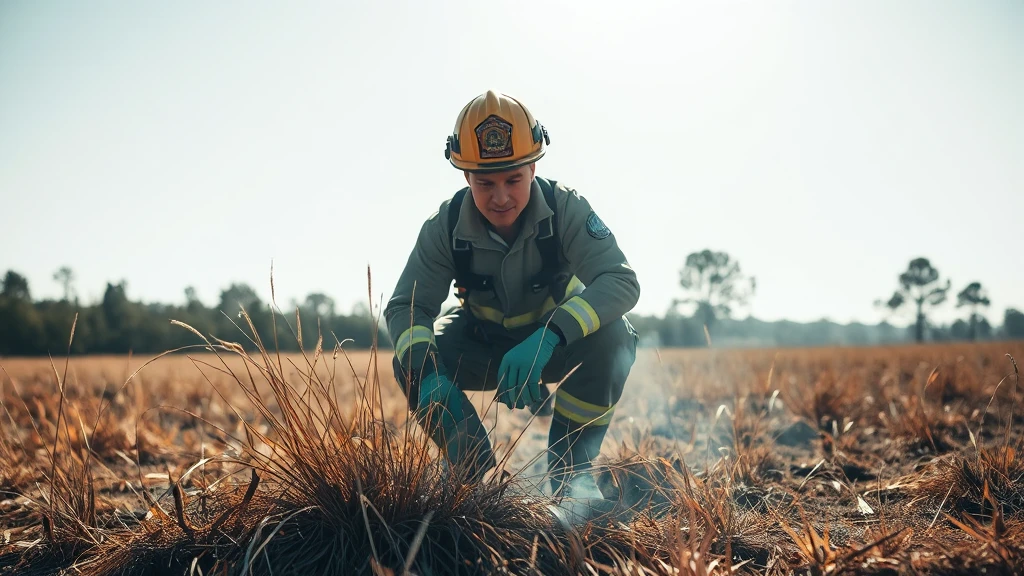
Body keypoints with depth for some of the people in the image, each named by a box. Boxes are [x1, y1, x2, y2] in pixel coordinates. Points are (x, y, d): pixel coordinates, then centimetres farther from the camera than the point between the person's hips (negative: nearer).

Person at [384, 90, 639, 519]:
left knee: (610, 339, -33)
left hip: (560, 344, -1)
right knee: (412, 364, -25)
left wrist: (548, 338, -52)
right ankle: (477, 472, -4)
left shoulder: (566, 209, -26)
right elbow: (406, 306, -21)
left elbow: (622, 281, -37)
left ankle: (570, 468, -12)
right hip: (483, 347, 2)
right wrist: (427, 373, -42)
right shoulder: (446, 226, -21)